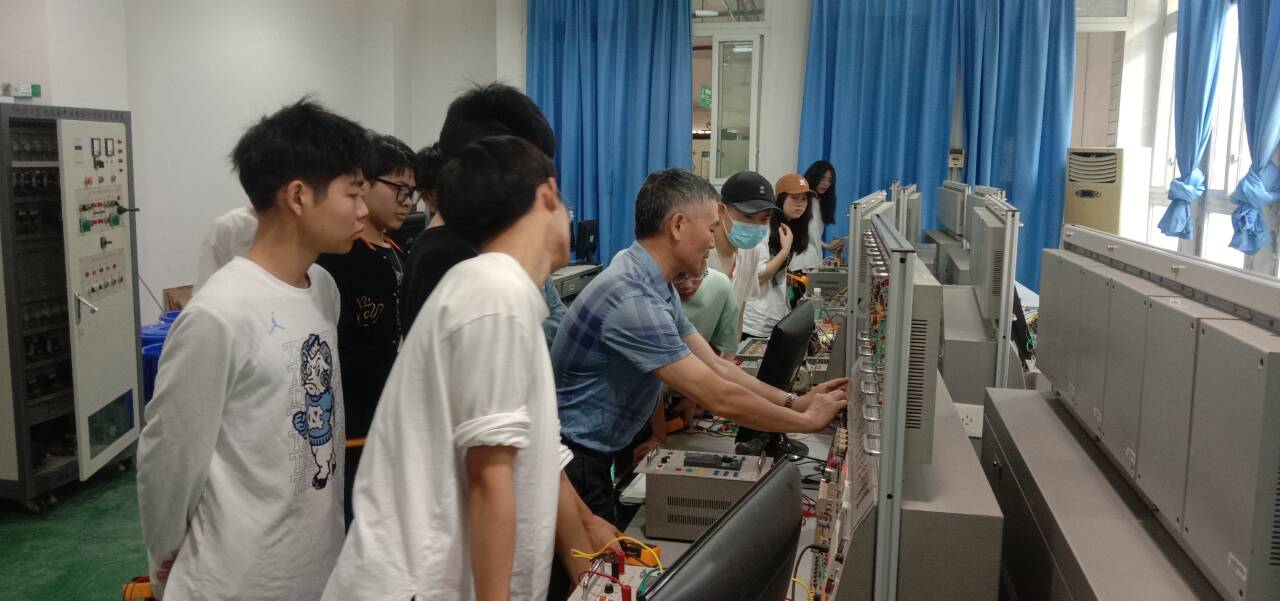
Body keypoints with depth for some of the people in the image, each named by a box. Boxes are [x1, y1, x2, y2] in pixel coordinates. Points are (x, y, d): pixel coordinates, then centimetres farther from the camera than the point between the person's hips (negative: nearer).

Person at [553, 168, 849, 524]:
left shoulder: (659, 289, 5)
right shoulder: (633, 300, -28)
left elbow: (715, 367, 8)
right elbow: (718, 398, -26)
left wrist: (795, 401, 0)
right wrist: (808, 421, -14)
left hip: (596, 453, 9)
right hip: (573, 458, -9)